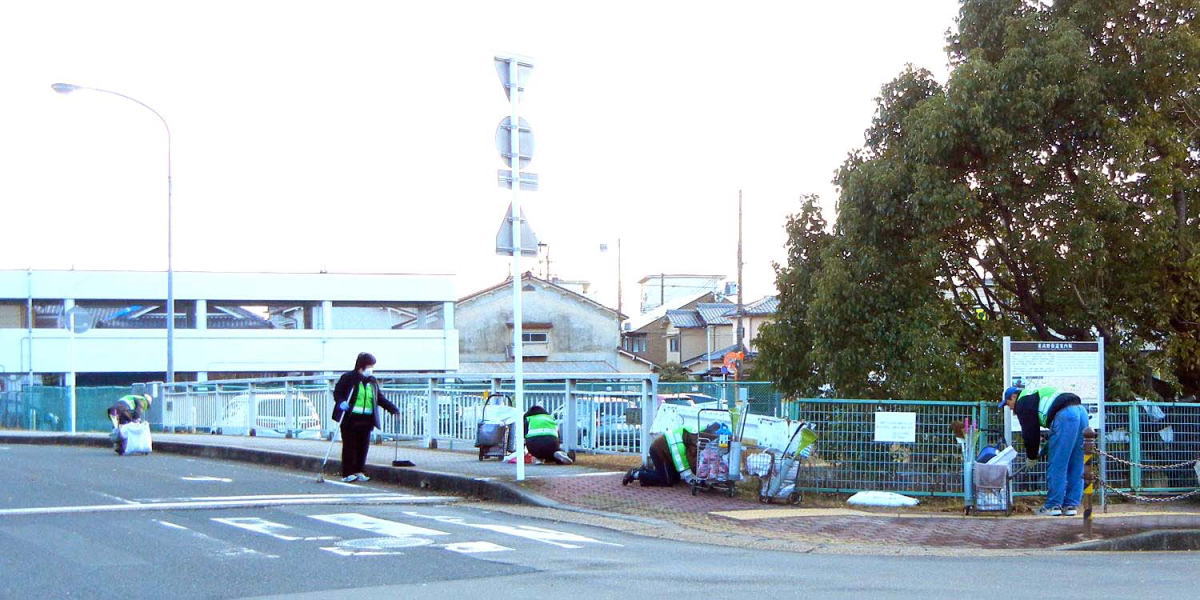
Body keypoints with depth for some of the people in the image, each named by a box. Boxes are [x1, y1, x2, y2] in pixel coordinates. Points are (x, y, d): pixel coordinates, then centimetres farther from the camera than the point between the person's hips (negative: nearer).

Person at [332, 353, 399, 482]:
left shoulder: (373, 381, 14)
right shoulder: (348, 378, -2)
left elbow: (380, 398, 18)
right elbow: (337, 392, -2)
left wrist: (393, 408, 8)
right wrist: (341, 403, -21)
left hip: (366, 419, 5)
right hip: (350, 418, -5)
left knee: (363, 446, 4)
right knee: (349, 446, -2)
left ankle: (358, 472, 13)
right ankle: (347, 473, 2)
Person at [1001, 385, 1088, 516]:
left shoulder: (1022, 403, 8)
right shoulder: (1037, 394, 35)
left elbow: (1030, 432, 6)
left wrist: (1032, 456, 19)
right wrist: (1046, 449, 30)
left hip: (1065, 416, -9)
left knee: (1056, 465, -2)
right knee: (1076, 466, 11)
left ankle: (1053, 506, 0)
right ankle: (1071, 505, 14)